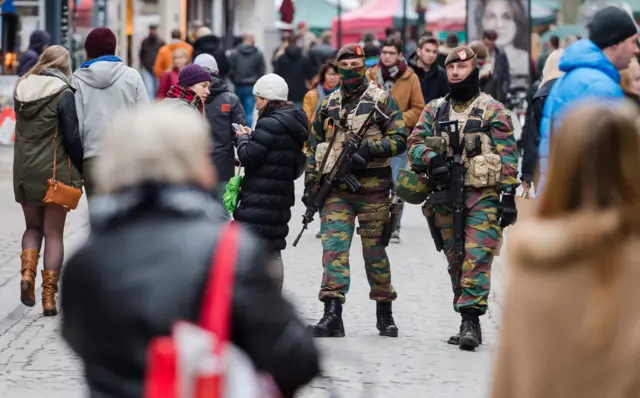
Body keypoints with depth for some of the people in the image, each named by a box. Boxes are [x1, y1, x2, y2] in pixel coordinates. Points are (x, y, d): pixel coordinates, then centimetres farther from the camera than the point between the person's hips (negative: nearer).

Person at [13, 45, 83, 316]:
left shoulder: (22, 90, 6)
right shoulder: (63, 94, -12)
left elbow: (22, 131, 10)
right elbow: (72, 138, -12)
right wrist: (83, 170, -1)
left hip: (24, 172, 4)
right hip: (55, 172, -4)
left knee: (33, 227, 20)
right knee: (54, 234, 5)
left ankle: (27, 273, -5)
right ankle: (49, 297, 3)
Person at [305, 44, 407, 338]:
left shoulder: (382, 101, 3)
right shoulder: (327, 106, 14)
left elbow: (399, 139, -3)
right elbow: (313, 148, 18)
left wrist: (369, 149, -17)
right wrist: (310, 184, 10)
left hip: (373, 188, -2)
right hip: (336, 189, 2)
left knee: (375, 251, 6)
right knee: (334, 247, -11)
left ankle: (384, 314, 20)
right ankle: (332, 316, -16)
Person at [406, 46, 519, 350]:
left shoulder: (493, 111, 0)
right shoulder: (434, 110, 14)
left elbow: (507, 155, -4)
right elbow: (414, 144, 6)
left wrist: (508, 195, -11)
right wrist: (431, 159, -16)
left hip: (483, 196, -5)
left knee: (477, 258, -16)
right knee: (455, 262, 9)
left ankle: (470, 320, -19)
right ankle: (469, 324, 17)